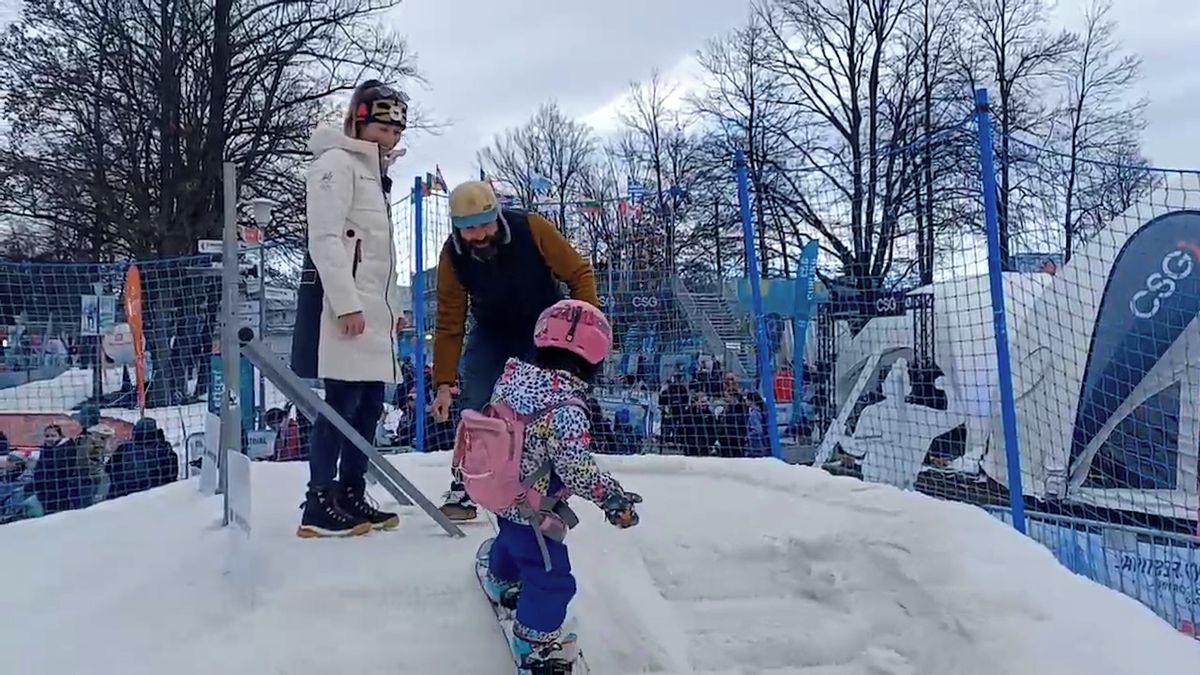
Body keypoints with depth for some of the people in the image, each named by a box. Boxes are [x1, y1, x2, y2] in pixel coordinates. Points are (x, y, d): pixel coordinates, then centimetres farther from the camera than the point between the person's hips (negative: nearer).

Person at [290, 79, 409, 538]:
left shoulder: (375, 173, 24)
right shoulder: (336, 163, -5)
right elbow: (326, 239, -15)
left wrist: (393, 305, 22)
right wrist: (346, 304, -21)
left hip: (372, 308, 10)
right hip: (343, 306, -9)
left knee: (369, 404, 9)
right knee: (343, 403, -10)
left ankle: (351, 497, 18)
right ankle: (319, 507, -4)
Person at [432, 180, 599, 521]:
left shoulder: (532, 229, -29)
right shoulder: (453, 255, -22)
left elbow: (579, 273, -18)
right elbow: (449, 324, -17)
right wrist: (444, 384, -20)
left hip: (544, 328, -1)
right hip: (491, 333, 2)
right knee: (473, 409, -10)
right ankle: (463, 491, 2)